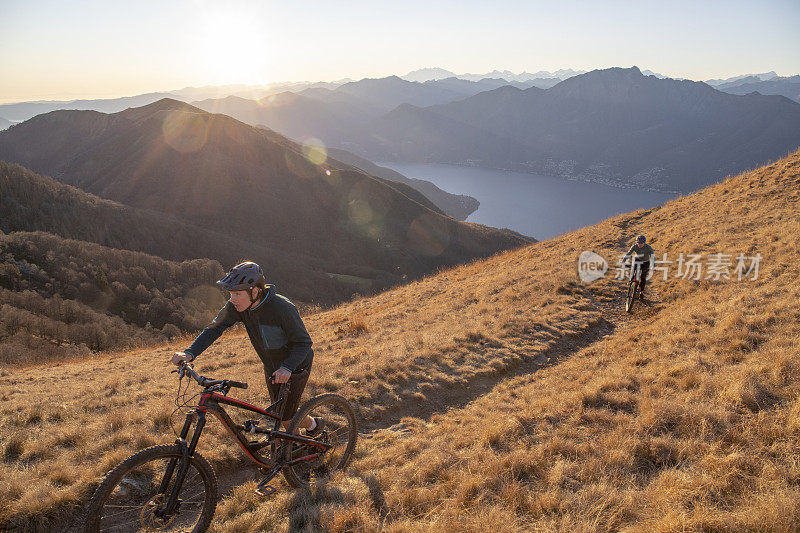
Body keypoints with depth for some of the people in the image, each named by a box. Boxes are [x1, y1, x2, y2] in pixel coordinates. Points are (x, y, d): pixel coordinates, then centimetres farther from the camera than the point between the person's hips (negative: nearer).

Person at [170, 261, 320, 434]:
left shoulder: (282, 308, -33)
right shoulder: (238, 305, -17)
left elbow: (303, 343, -28)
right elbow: (215, 328, -17)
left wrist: (286, 368, -43)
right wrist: (189, 353, -31)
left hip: (295, 366, -6)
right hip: (272, 368, 6)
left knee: (286, 419, -3)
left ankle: (314, 424, 27)